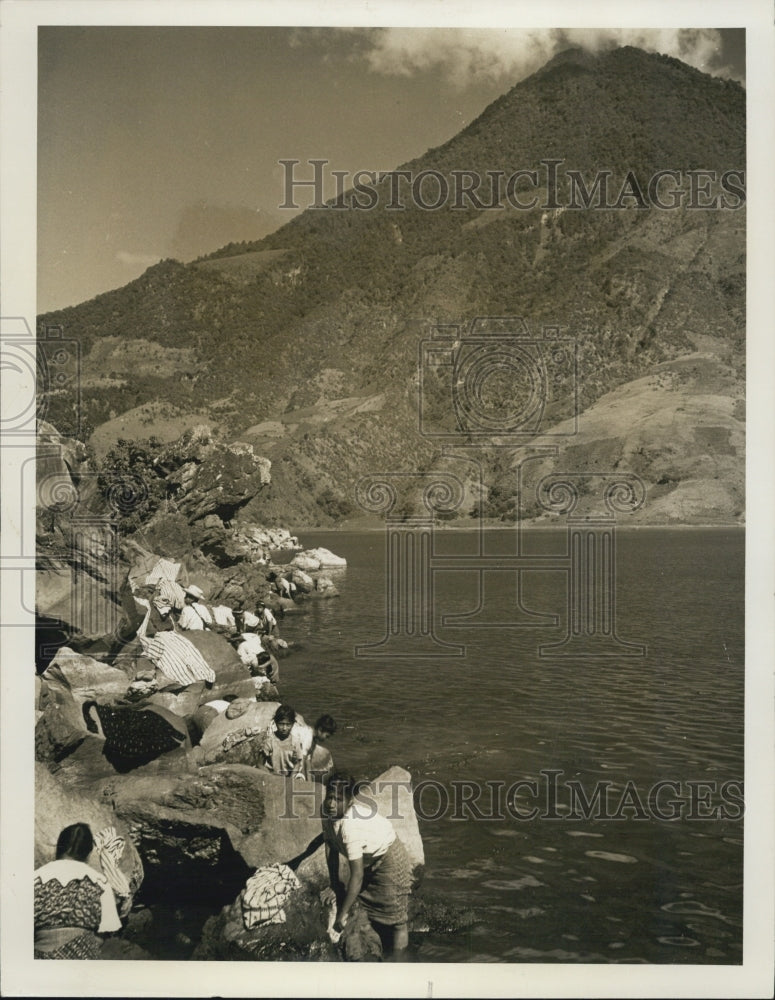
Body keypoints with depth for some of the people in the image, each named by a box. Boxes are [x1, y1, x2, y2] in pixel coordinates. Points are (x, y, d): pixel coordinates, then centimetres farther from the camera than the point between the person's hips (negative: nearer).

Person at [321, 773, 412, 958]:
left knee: (395, 919, -2)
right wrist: (334, 885, -4)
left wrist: (343, 914, -29)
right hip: (367, 860, 8)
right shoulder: (326, 809, -18)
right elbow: (330, 846, -5)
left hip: (388, 859, -8)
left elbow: (357, 875, -36)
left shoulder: (351, 826, -40)